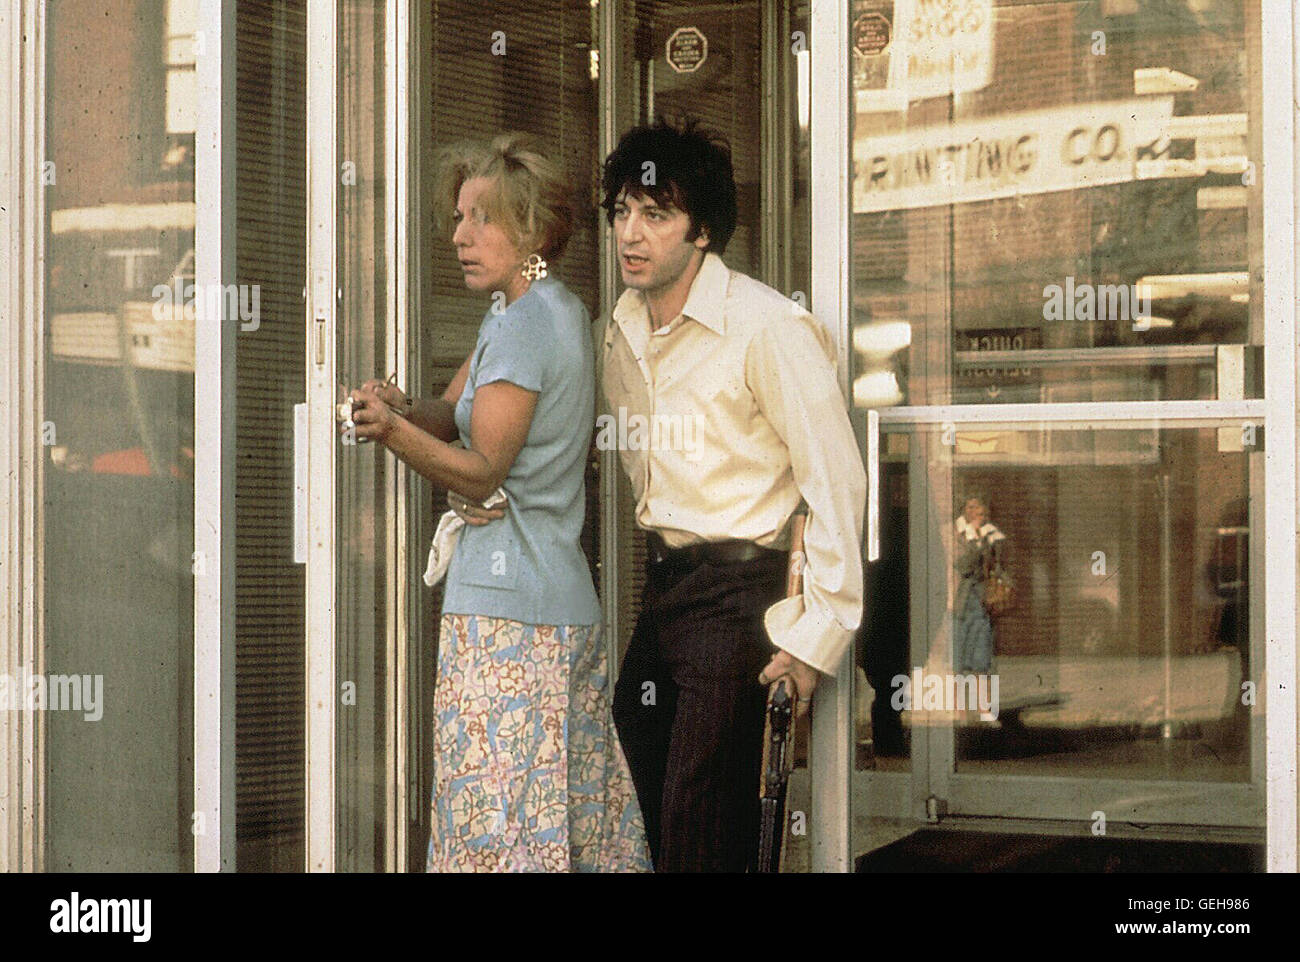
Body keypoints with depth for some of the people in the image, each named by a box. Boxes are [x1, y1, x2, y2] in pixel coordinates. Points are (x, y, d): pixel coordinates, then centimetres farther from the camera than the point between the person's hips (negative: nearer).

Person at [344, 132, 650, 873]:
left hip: (506, 604, -10)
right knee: (577, 811, 11)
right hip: (568, 598, 10)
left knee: (502, 825, -9)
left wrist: (395, 431, -30)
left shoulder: (522, 325, -13)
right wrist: (406, 411, -5)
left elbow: (483, 472, -16)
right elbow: (455, 413, 16)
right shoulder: (561, 311, 16)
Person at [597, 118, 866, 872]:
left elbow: (838, 483, -16)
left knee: (701, 843, -8)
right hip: (661, 588, 8)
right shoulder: (622, 332, 9)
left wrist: (821, 636, -18)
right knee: (645, 828, 13)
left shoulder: (769, 328, -15)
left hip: (738, 594, -8)